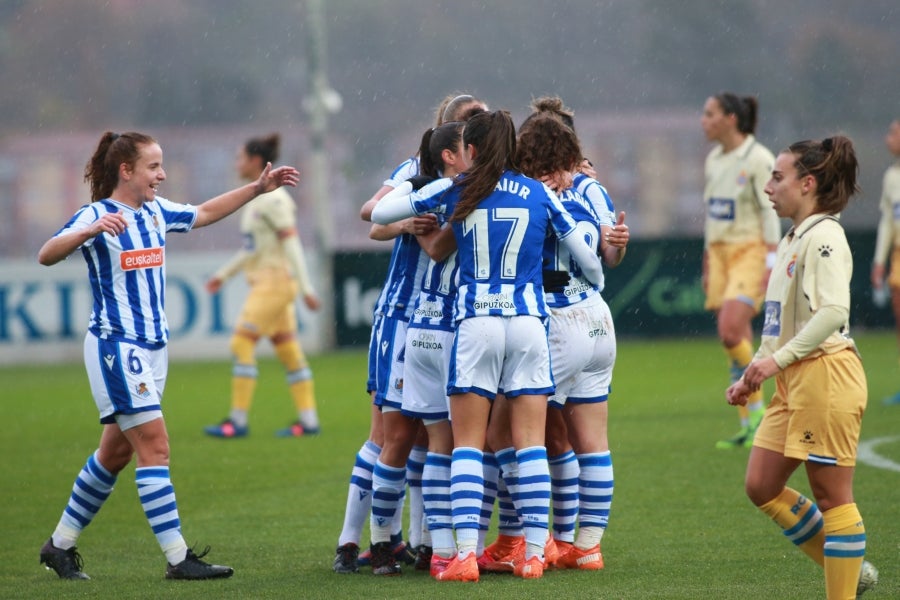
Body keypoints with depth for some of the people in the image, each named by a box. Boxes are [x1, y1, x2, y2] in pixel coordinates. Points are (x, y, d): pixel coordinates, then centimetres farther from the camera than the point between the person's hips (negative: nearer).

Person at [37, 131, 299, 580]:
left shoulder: (155, 212, 10)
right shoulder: (95, 215, -12)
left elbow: (204, 213, 26)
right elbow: (47, 255, -27)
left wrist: (258, 188, 23)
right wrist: (91, 231, -43)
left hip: (151, 348, 8)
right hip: (115, 345, -8)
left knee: (116, 453, 12)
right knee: (154, 446, -13)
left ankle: (60, 544, 23)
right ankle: (178, 558, -14)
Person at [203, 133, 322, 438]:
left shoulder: (273, 198, -14)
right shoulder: (256, 198, 15)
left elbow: (291, 244, -17)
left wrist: (306, 287, -20)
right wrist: (223, 275, 24)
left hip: (275, 280, -10)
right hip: (263, 282, 10)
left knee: (241, 343, -10)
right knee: (288, 350, 8)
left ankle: (238, 421, -9)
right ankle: (308, 420, 8)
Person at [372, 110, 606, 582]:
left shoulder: (453, 192, 1)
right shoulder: (540, 194, 6)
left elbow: (379, 214, 6)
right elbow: (586, 257, 14)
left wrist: (407, 185, 25)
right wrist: (596, 280, 36)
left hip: (476, 325, -2)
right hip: (529, 324, 2)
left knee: (467, 444, 2)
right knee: (531, 443, 5)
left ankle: (465, 554, -8)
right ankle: (534, 555, 2)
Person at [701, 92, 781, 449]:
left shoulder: (758, 159, -10)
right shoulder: (713, 159, 12)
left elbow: (770, 212, -12)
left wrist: (770, 264, -17)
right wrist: (707, 264, 17)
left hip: (751, 252, -7)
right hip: (720, 253, 7)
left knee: (730, 331, -22)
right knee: (734, 342, 4)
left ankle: (758, 412, -7)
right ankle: (750, 427, 8)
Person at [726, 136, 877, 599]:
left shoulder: (823, 237, -13)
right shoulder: (790, 240, 18)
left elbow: (833, 312, -25)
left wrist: (777, 360, -27)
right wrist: (752, 374, 19)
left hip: (826, 373, -10)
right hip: (793, 382, 10)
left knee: (831, 494, -5)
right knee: (761, 486, 8)